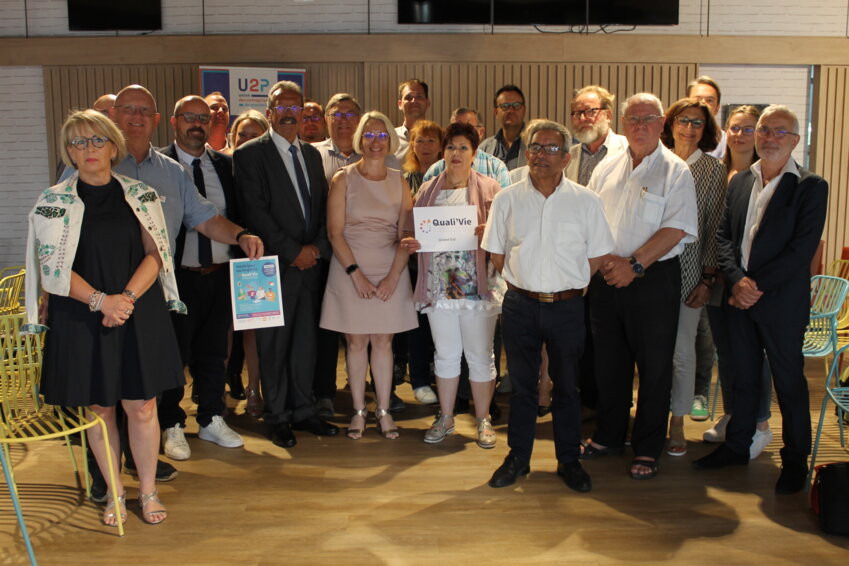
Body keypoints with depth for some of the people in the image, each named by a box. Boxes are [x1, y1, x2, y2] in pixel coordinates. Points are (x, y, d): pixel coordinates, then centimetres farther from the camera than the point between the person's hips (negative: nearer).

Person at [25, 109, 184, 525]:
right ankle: (114, 492, 25)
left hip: (140, 315, 1)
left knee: (142, 407, 3)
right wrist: (101, 301, -17)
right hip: (82, 319, -1)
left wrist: (126, 297, -14)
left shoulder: (140, 195, 5)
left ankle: (148, 490, 21)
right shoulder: (54, 202, 0)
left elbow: (156, 254, 0)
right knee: (98, 408, 8)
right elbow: (52, 267, -5)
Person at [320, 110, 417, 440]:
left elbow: (406, 234, 2)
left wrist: (394, 275, -10)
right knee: (356, 340, 3)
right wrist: (356, 273, -12)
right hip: (350, 269, -1)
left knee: (383, 339, 5)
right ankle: (358, 411, 13)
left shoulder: (398, 182, 6)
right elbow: (334, 232, -5)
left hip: (390, 271, 2)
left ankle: (383, 411, 14)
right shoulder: (343, 179, 0)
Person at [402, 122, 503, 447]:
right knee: (445, 354, 11)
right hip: (439, 284, 3)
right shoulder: (428, 190, 12)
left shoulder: (489, 188, 3)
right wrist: (410, 244, -7)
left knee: (480, 354, 4)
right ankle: (445, 418, 24)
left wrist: (488, 232, -20)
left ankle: (483, 420, 18)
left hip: (477, 285, -3)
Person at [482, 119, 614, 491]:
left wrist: (567, 285, -1)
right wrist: (524, 283, 3)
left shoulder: (585, 201, 0)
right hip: (520, 306, 1)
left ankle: (569, 460, 23)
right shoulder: (507, 200, 3)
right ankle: (518, 457, 24)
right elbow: (497, 256, 8)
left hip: (567, 307, -1)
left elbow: (598, 258, 2)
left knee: (567, 386, 10)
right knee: (521, 384, 11)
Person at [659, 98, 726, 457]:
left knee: (682, 350, 3)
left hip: (688, 272, -2)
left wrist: (709, 279, -6)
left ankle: (677, 423, 18)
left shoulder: (713, 169, 1)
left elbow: (715, 228, -1)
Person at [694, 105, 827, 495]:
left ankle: (795, 461, 20)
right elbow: (723, 236, 6)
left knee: (789, 382, 6)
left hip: (782, 302, -4)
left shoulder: (811, 187, -6)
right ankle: (737, 446, 29)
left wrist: (759, 285, -16)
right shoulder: (740, 182, 10)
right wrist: (736, 279, -10)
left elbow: (803, 248, -13)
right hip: (739, 298, 5)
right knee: (743, 377, 15)